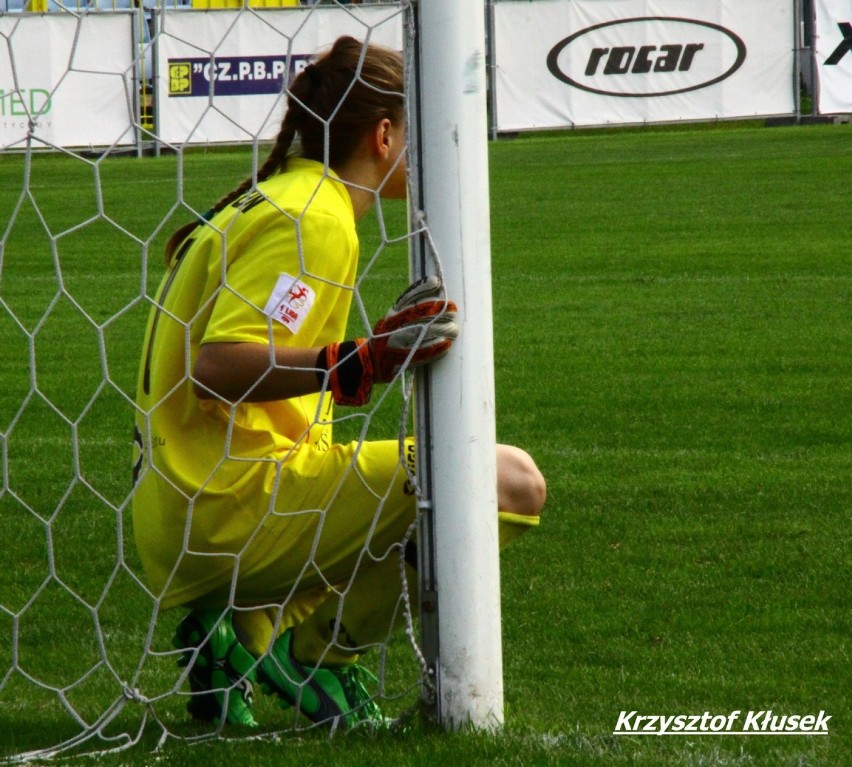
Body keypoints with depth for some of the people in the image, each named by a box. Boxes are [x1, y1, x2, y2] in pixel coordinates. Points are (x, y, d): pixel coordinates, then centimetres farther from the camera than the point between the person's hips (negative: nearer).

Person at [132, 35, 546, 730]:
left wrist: (384, 342, 23)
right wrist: (363, 362, -29)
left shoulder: (277, 200, 19)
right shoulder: (314, 217, -12)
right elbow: (216, 366, -23)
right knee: (515, 482, -14)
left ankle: (248, 629, 10)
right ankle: (312, 649, -11)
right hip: (237, 505, -10)